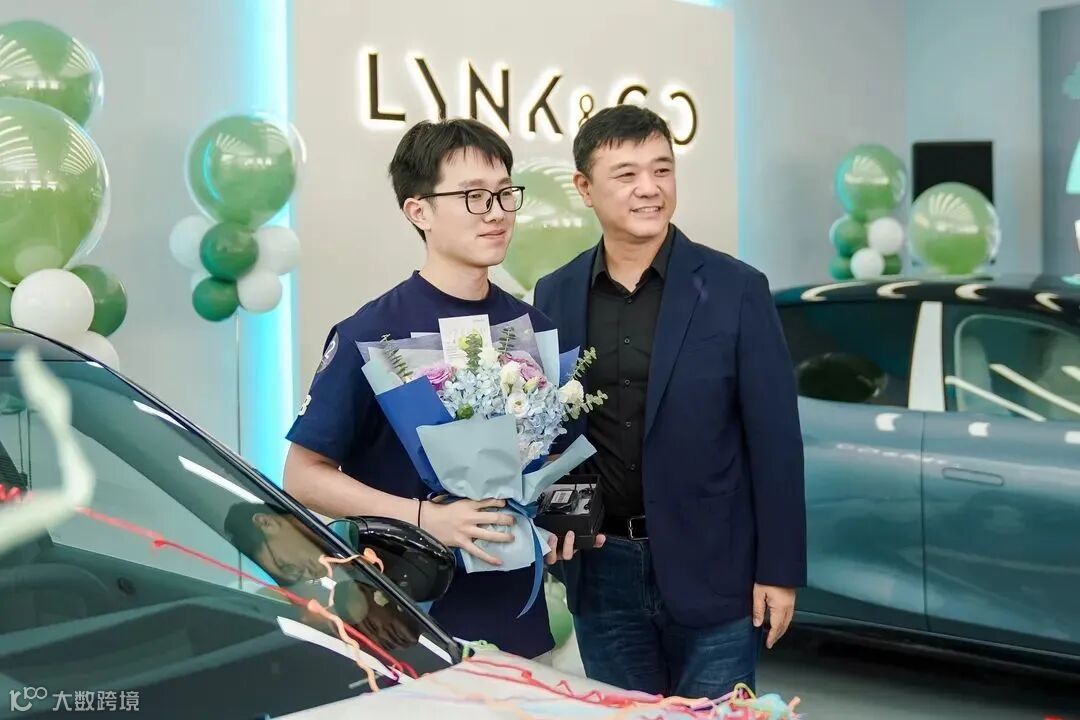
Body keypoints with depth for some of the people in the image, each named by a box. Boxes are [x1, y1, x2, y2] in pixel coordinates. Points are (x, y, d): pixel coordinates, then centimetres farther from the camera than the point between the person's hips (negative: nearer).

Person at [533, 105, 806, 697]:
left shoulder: (735, 290, -6)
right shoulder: (555, 297, 3)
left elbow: (774, 439, -6)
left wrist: (779, 570, -7)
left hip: (710, 566, -3)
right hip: (602, 570, 3)